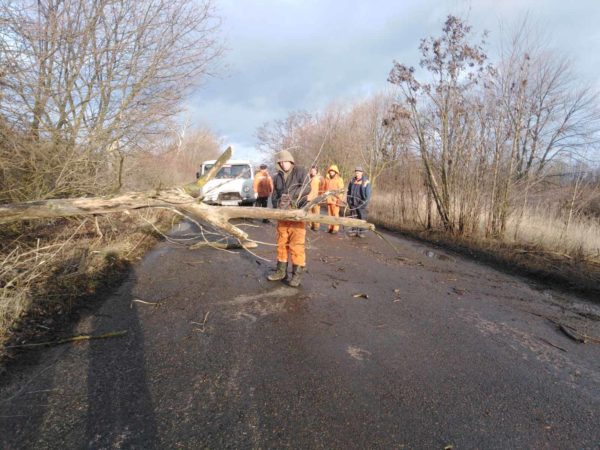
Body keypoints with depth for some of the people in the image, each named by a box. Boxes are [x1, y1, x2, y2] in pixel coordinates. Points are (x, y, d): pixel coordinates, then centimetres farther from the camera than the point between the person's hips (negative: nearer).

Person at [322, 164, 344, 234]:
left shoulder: (339, 179, -3)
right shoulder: (327, 179, 13)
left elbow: (341, 190, -7)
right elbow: (324, 189, 20)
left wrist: (339, 199, -14)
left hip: (335, 200, -5)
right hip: (328, 199, 5)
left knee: (335, 214, -6)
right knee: (330, 214, 8)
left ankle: (336, 228, -2)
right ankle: (330, 227, 15)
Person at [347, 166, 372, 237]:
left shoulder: (366, 182, -6)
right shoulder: (352, 181, 9)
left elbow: (368, 193, -8)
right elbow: (348, 191, 16)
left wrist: (365, 202, -14)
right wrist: (348, 200, 9)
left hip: (361, 204, -4)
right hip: (352, 203, 4)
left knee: (362, 218, 0)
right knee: (353, 217, 9)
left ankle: (361, 231, 7)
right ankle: (354, 230, 17)